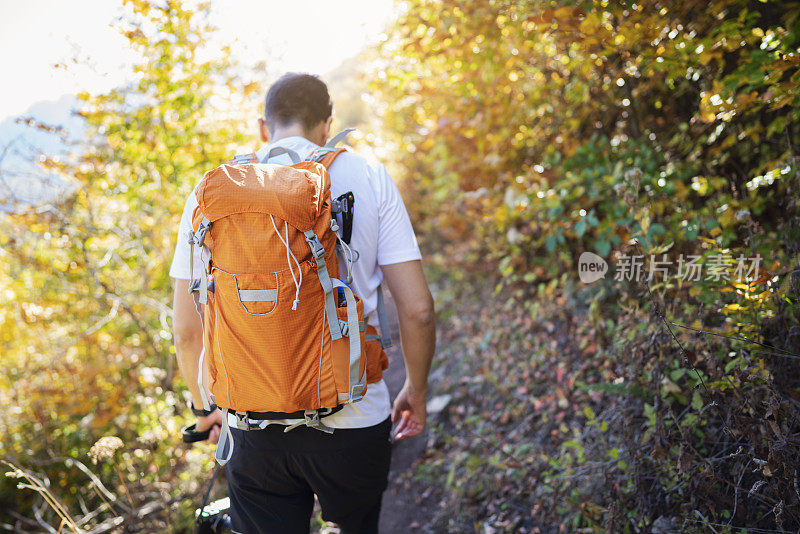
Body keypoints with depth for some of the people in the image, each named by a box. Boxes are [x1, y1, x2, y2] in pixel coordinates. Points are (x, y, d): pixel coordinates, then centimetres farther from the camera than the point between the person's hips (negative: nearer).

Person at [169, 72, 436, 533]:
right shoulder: (369, 178, -4)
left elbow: (188, 329, 1)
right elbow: (418, 310, -7)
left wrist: (207, 408, 17)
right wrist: (416, 392, 9)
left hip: (255, 429, 1)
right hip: (354, 421, 0)